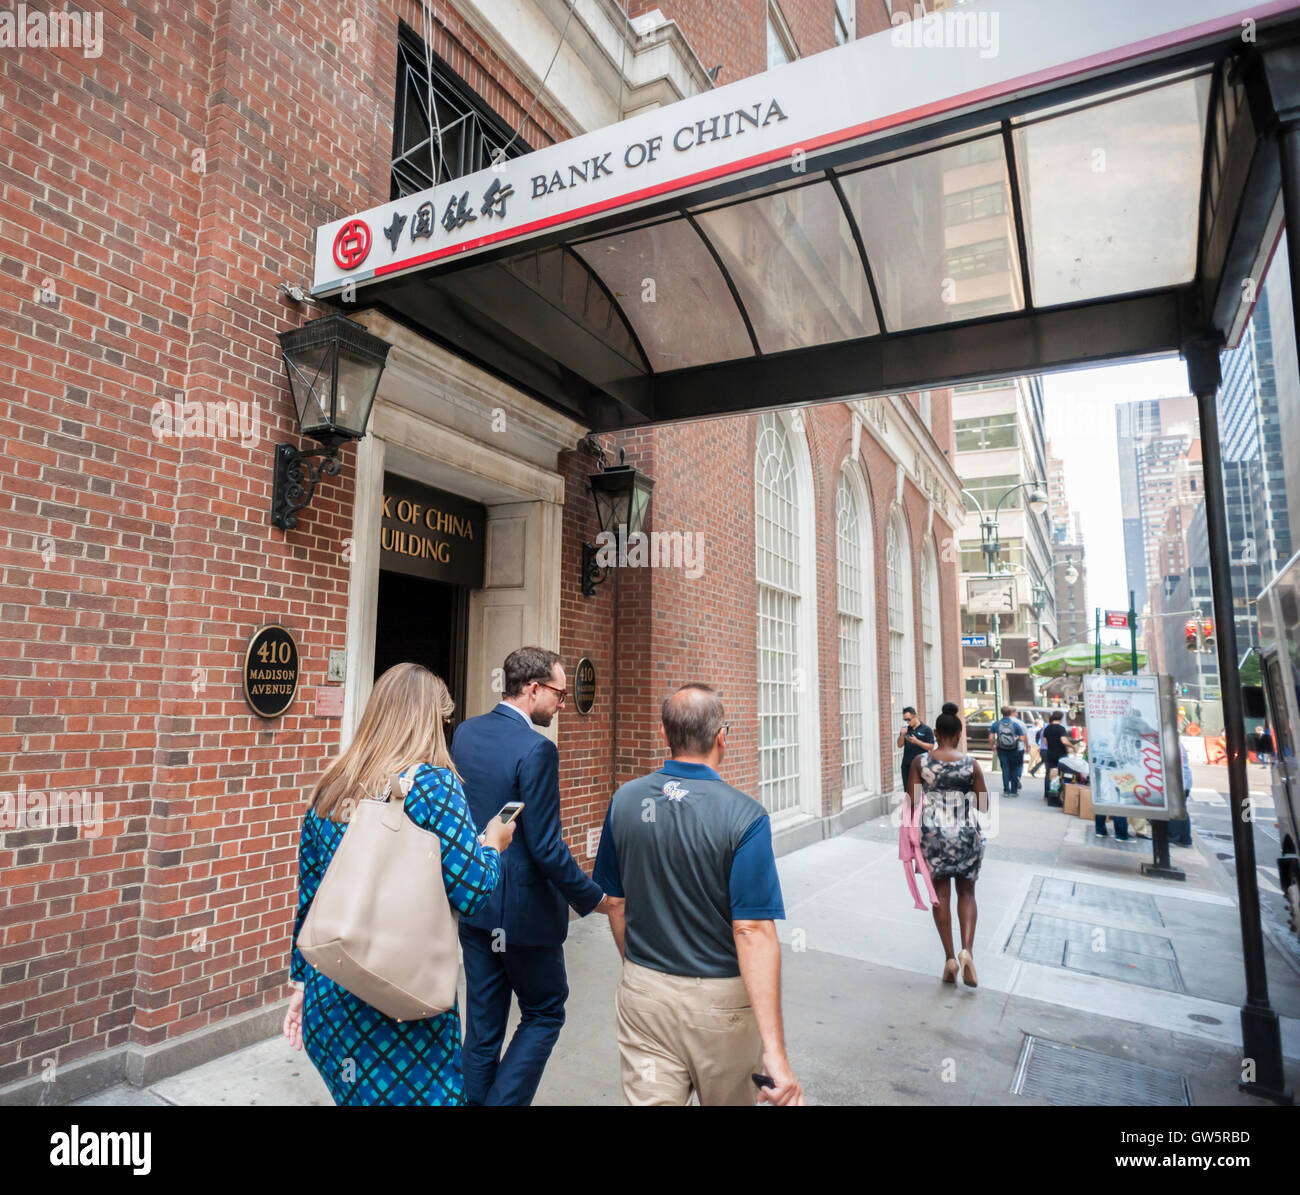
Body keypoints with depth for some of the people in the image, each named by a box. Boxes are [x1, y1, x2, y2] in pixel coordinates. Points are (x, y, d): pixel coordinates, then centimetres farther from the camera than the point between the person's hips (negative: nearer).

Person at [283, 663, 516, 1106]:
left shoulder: (329, 791, 4)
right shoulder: (433, 783, -16)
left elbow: (308, 900, 10)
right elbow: (472, 893, -18)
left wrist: (303, 985, 19)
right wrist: (493, 846, 2)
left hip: (328, 998, 7)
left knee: (360, 1094, 25)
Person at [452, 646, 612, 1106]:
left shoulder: (464, 733, 0)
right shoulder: (536, 749, -23)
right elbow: (546, 848, -22)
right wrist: (593, 899, -10)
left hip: (473, 904, 7)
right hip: (523, 909, -7)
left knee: (482, 1023, 18)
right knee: (544, 1013, 14)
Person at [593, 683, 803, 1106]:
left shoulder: (624, 801, -6)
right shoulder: (744, 816, -19)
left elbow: (617, 904, 3)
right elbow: (752, 932, -23)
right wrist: (774, 1050, -21)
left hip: (642, 994, 2)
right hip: (720, 999, -2)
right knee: (728, 1099, 23)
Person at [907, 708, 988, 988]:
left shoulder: (920, 762, -5)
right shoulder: (970, 763, -4)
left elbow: (912, 803, -4)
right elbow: (984, 804, 0)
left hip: (933, 833, 0)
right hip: (966, 833, 0)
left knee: (940, 895, 9)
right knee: (966, 893, 14)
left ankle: (950, 958, 10)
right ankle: (967, 950, -2)